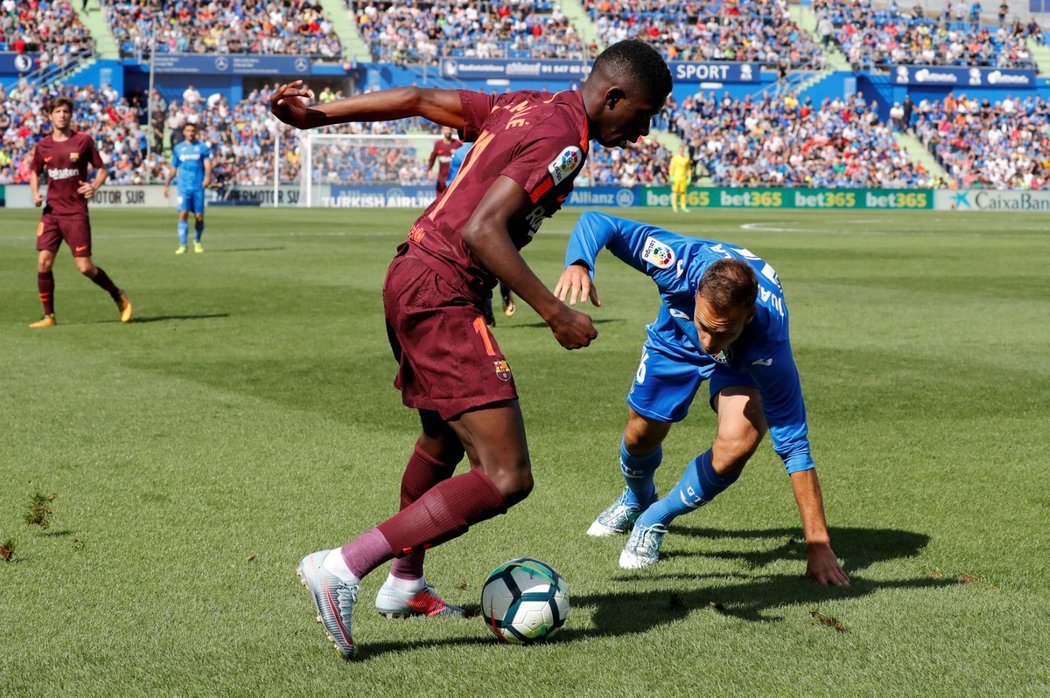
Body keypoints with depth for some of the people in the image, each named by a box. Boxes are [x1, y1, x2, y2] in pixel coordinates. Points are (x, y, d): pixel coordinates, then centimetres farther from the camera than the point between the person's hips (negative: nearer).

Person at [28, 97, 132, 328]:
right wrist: (35, 194, 1)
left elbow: (101, 169, 4)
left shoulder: (83, 141, -2)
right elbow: (35, 173, 20)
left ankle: (119, 297, 16)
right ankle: (48, 316, 5)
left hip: (76, 212, -3)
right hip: (51, 212, 3)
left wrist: (94, 186, -15)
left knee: (85, 267, -7)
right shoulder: (42, 146, 6)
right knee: (43, 263, -6)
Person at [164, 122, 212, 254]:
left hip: (198, 187, -1)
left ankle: (197, 241, 27)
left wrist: (207, 176, -22)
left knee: (199, 217, 1)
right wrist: (167, 184, 14)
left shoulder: (202, 147, 6)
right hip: (183, 187, 1)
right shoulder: (178, 148, 11)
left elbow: (207, 163, -4)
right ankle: (183, 245, -12)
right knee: (183, 214, -13)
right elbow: (173, 168, 18)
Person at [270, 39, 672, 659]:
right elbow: (482, 230, -23)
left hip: (412, 279, 11)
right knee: (506, 479, -15)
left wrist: (317, 114, 23)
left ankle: (404, 585, 48)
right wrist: (555, 313, -20)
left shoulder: (525, 107, 13)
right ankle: (344, 568, -15)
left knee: (445, 440, 30)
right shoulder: (563, 138, -15)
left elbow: (419, 99, 17)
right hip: (444, 296, -11)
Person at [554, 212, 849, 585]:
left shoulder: (768, 340, -44)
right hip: (674, 340, 2)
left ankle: (657, 518, 4)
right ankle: (637, 498, 51)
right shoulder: (682, 264, -43)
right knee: (641, 435, 11)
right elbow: (596, 222, -31)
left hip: (741, 359, -2)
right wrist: (578, 265, -55)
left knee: (736, 445, -26)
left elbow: (794, 444, -38)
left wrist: (818, 545, -38)